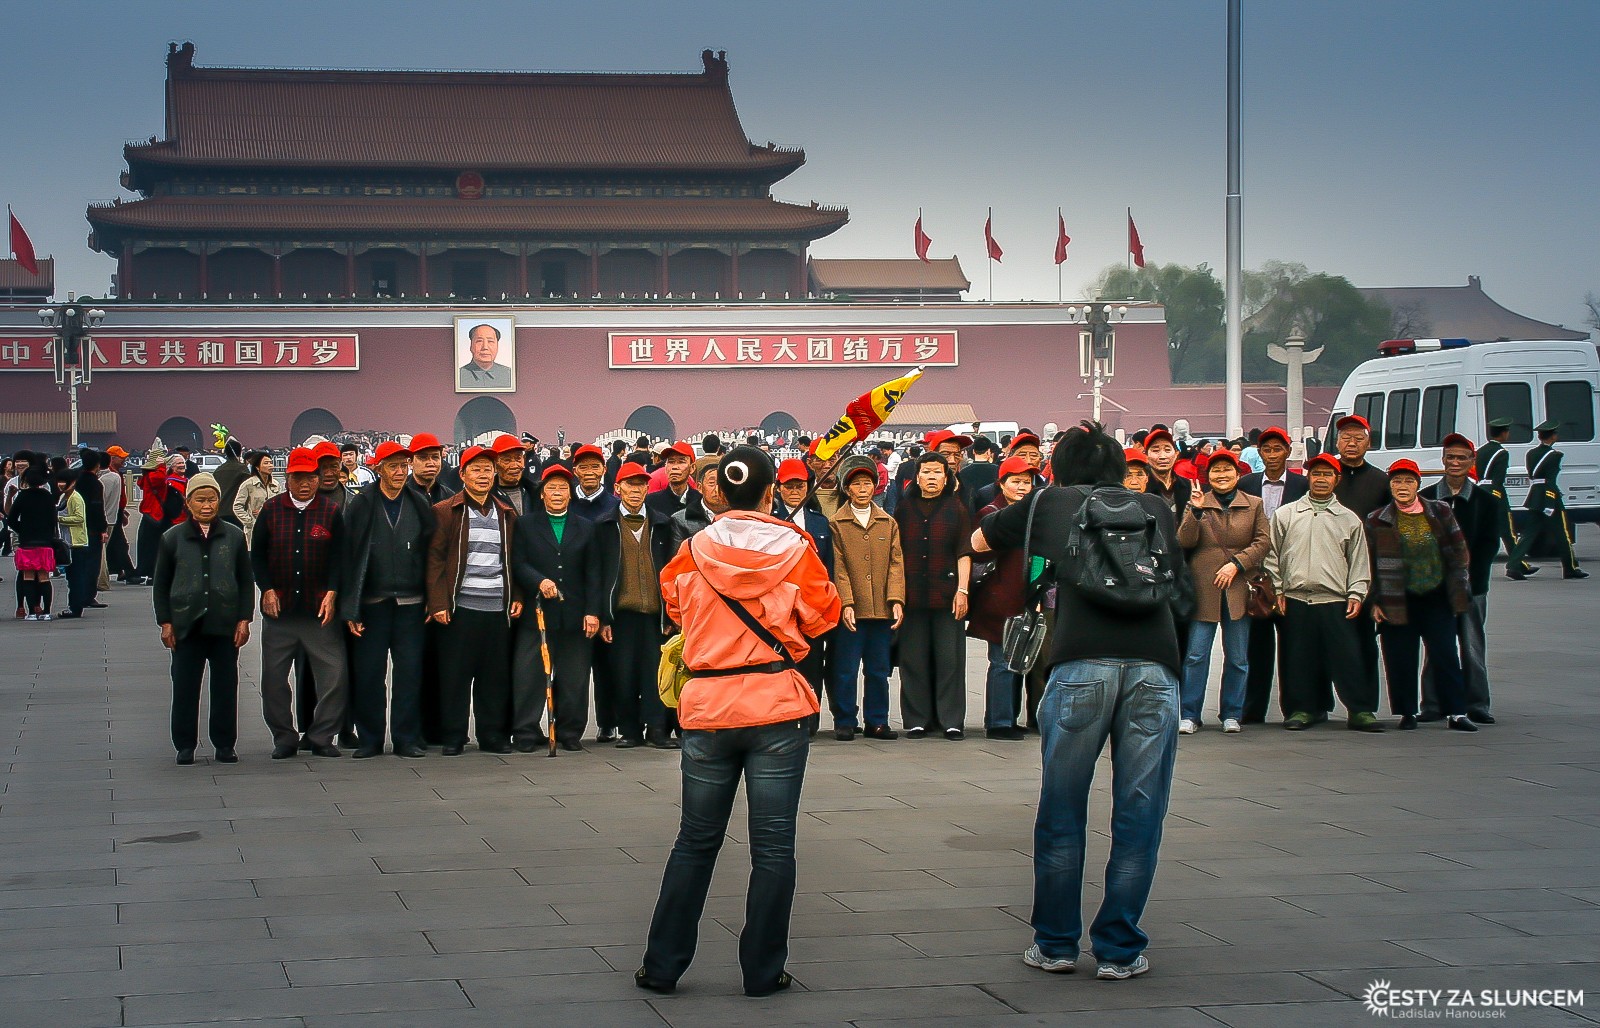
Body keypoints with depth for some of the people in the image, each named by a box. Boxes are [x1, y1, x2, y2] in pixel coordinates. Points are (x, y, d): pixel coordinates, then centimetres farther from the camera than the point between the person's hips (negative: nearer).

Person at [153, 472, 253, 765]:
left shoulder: (234, 536, 4)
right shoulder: (173, 538, 3)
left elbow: (246, 581, 8)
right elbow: (161, 584, 7)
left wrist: (244, 619, 1)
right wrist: (165, 622, 1)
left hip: (225, 625, 0)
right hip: (186, 625, 0)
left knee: (225, 686, 5)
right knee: (185, 687, 3)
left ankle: (224, 744, 15)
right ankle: (185, 746, 12)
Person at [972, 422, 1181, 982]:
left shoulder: (1051, 502, 18)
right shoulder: (1154, 507, 23)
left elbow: (978, 540, 33)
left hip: (1082, 663, -1)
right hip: (1155, 664, 1)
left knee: (1061, 815, 9)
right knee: (1138, 815, 6)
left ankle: (1056, 945, 16)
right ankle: (1119, 950, 10)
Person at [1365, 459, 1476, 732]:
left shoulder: (1440, 512, 4)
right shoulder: (1377, 521, 2)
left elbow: (1458, 551, 7)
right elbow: (1370, 563, 4)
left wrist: (1458, 591, 2)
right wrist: (1374, 602, -1)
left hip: (1437, 598, 0)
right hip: (1399, 601, 0)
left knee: (1445, 655, -2)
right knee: (1401, 659, 1)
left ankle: (1457, 712, 2)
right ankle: (1407, 712, 13)